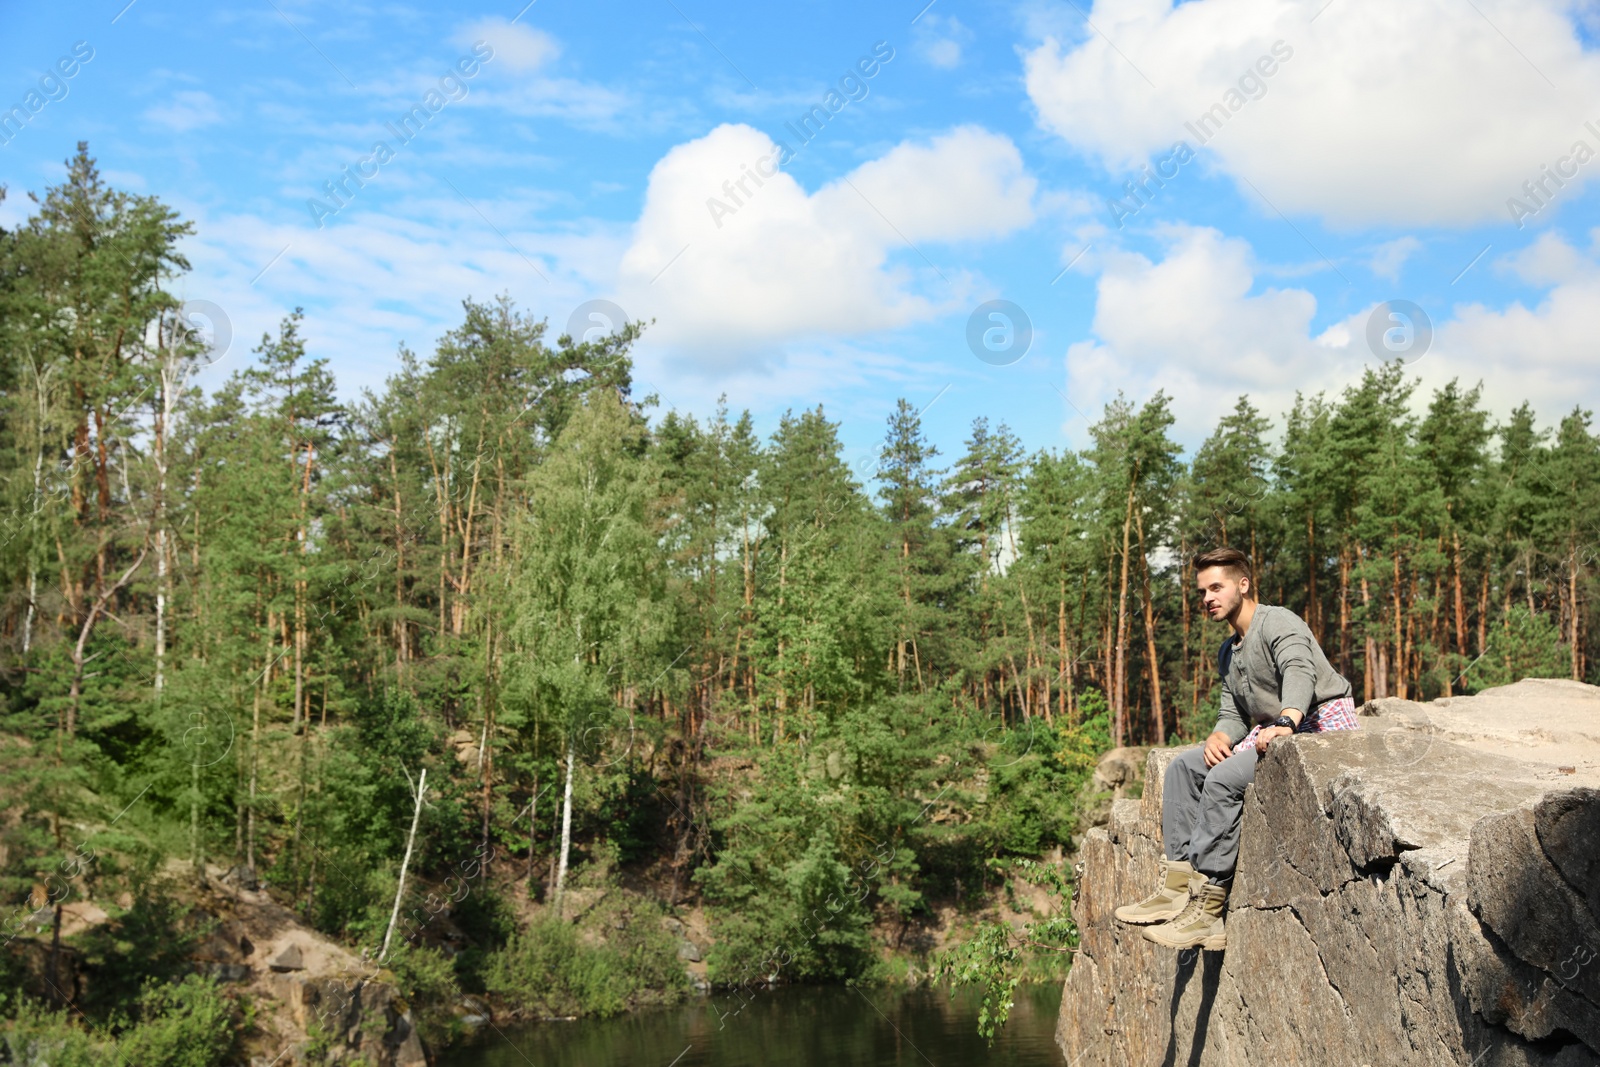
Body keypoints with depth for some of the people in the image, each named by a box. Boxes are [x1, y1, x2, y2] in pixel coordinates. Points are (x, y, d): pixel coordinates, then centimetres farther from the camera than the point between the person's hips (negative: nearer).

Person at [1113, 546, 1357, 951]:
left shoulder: (1279, 623, -10)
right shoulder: (1228, 652, 20)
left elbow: (1300, 673, -30)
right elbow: (1233, 714, 15)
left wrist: (1285, 722, -50)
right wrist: (1220, 735, -10)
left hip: (1321, 724, -10)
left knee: (1224, 778, -27)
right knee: (1183, 767, 0)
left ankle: (1205, 909, -27)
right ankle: (1178, 884, -9)